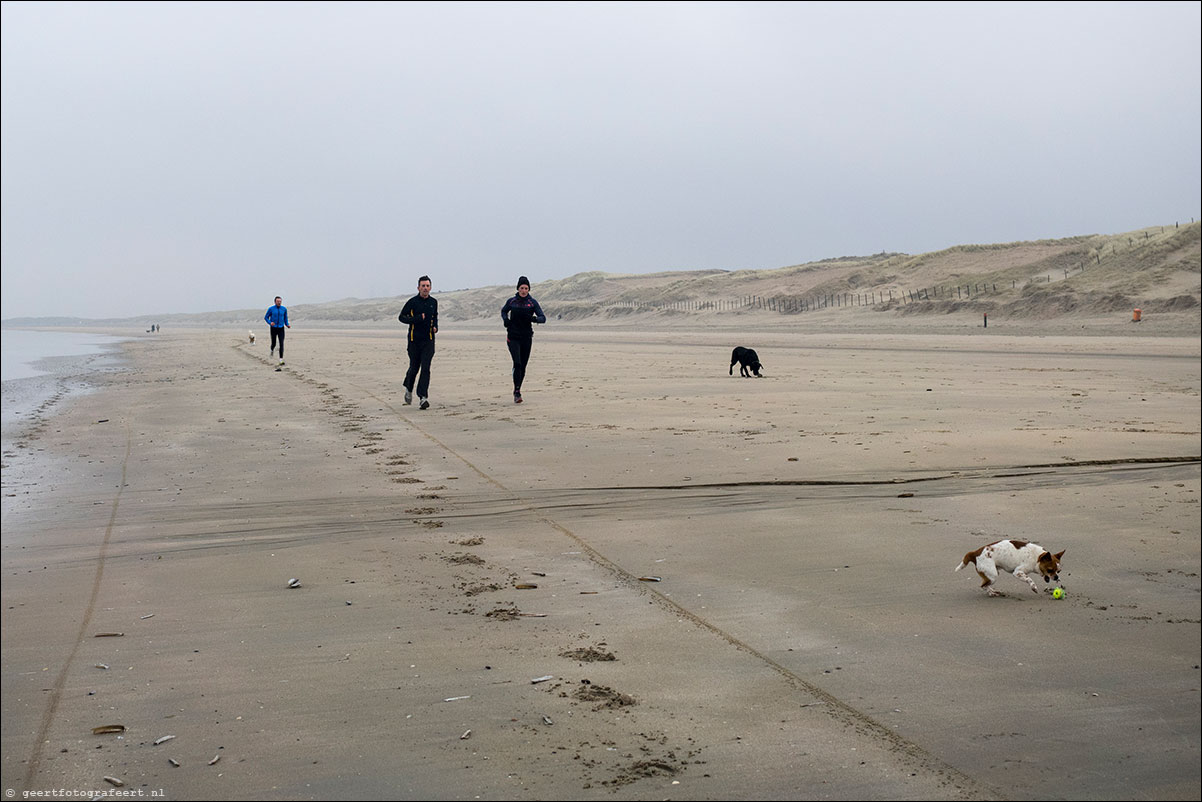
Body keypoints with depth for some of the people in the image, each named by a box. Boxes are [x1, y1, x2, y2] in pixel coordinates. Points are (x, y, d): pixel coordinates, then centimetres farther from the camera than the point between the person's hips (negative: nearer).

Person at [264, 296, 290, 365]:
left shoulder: (284, 309, 0)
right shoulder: (271, 309, -6)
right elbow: (266, 317, 2)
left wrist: (287, 325, -3)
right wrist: (270, 323, -18)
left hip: (281, 329, 1)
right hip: (273, 328, -1)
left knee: (281, 344, -13)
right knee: (274, 343, 10)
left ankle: (281, 359, -14)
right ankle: (272, 349, 50)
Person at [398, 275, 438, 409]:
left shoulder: (434, 302, 8)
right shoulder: (412, 302, -4)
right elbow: (401, 317, -2)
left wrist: (435, 327, 5)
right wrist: (417, 319, -15)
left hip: (428, 340, 2)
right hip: (414, 340, -2)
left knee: (425, 369, -10)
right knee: (414, 368, 7)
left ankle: (423, 398, -14)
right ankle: (408, 389, 37)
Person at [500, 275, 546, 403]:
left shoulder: (532, 302, 0)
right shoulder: (511, 301, 2)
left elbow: (543, 318, -5)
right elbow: (503, 311, 22)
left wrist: (534, 318, -25)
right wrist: (505, 320, 1)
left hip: (526, 338, 1)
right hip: (513, 337, -1)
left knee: (523, 366, 5)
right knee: (517, 363, -17)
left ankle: (517, 390, 22)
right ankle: (517, 393, -16)